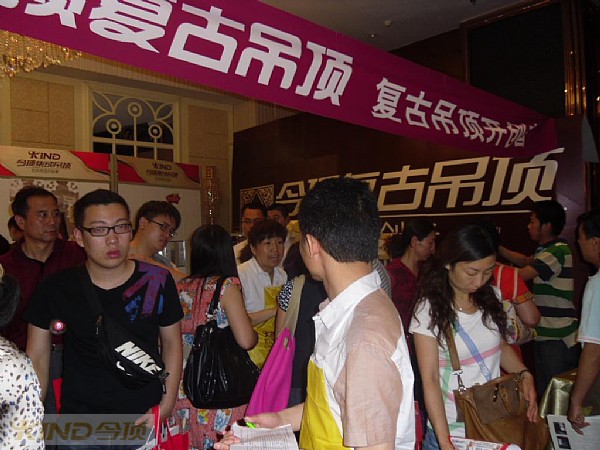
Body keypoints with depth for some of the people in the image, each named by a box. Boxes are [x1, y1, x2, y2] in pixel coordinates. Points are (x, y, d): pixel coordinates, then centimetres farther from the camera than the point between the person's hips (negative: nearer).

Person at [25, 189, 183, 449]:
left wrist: (167, 405, -6)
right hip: (78, 424, 0)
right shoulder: (56, 289, -8)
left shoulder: (157, 281, -10)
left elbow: (172, 342, -1)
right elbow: (38, 357, 0)